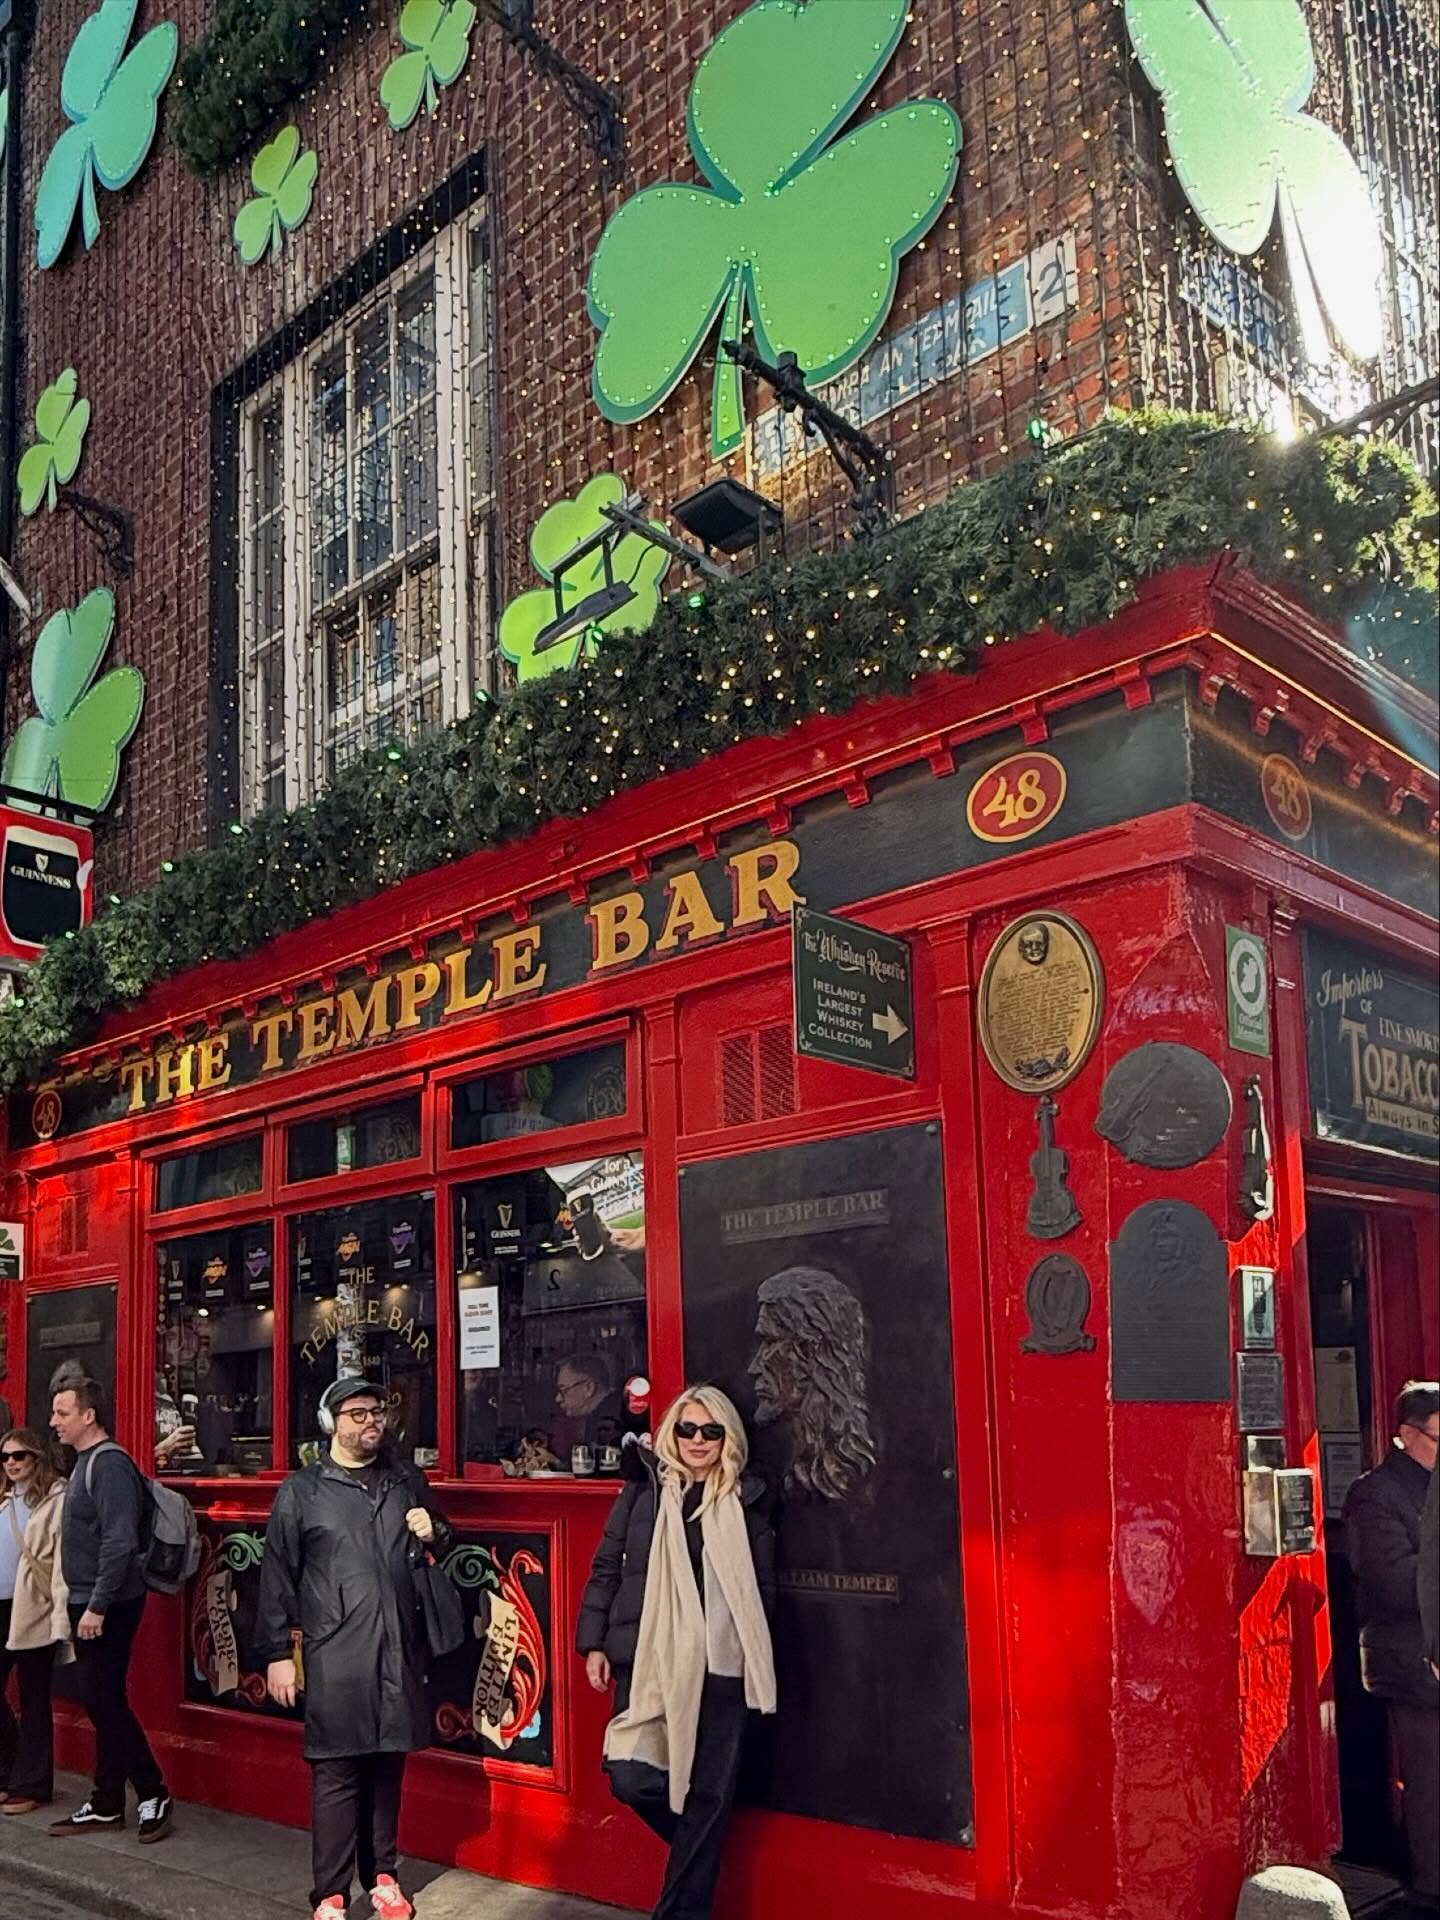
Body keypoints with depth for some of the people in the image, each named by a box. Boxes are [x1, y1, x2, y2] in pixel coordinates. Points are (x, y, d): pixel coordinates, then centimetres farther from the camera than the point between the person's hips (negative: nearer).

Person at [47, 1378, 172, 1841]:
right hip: (89, 1603, 9)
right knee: (102, 1704, 13)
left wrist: (97, 1606, -23)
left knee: (106, 1703, -5)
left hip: (107, 1607, -9)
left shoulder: (109, 1464, -17)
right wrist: (84, 1604, 13)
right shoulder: (87, 1462, 13)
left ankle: (154, 1795, 4)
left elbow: (119, 1542, -23)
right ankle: (106, 1805, 20)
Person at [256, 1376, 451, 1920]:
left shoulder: (408, 1481, 12)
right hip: (335, 1657, -3)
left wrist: (435, 1535, 1)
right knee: (336, 1776, -2)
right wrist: (277, 1654, -3)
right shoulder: (302, 1491, 1)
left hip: (398, 1652, 3)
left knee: (388, 1770, 10)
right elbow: (277, 1577, 1)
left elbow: (444, 1552, 25)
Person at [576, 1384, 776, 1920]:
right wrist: (594, 1643, 2)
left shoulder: (746, 1499, 4)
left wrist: (759, 1662, 7)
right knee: (632, 1778, -10)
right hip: (648, 1659, 0)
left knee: (710, 1794, 3)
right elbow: (605, 1567, 7)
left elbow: (764, 1586, 9)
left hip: (720, 1666, 1)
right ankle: (696, 1846, 21)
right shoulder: (644, 1490, 3)